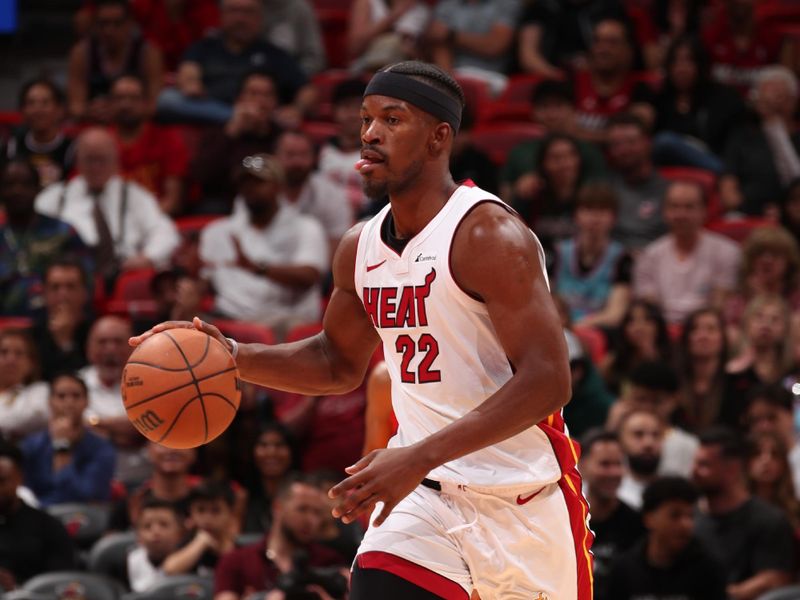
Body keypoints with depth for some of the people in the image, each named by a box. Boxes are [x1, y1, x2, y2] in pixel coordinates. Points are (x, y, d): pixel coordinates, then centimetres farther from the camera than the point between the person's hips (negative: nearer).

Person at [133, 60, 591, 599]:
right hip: (426, 496, 5)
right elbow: (340, 362, 21)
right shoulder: (360, 248, 4)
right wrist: (236, 357, 3)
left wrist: (420, 457, -32)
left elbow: (547, 380, -26)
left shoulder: (487, 235, -19)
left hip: (523, 499, -5)